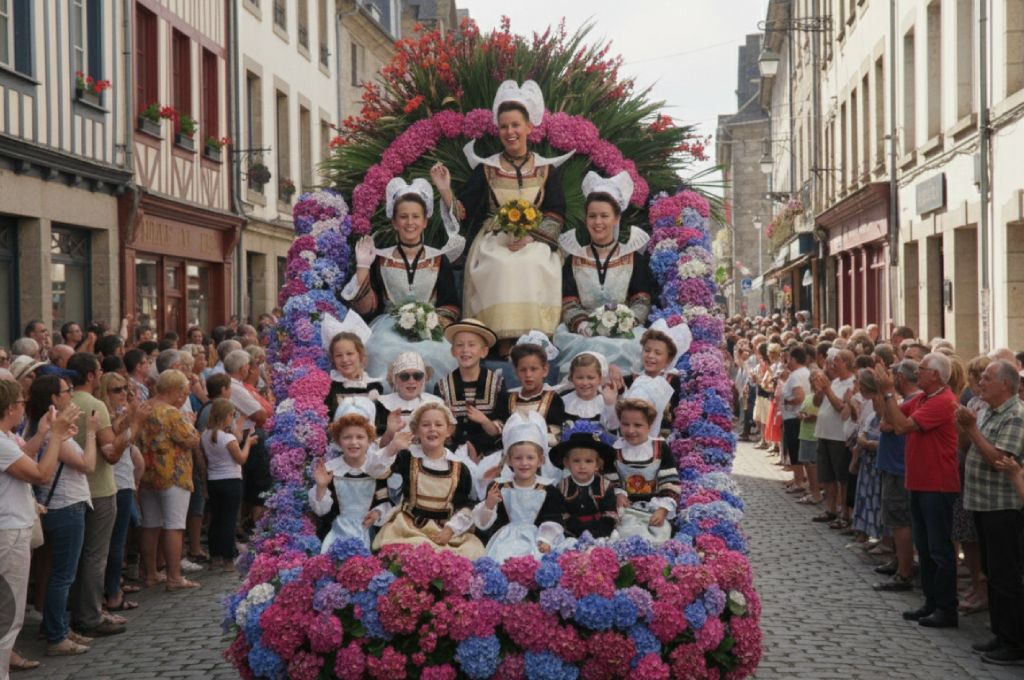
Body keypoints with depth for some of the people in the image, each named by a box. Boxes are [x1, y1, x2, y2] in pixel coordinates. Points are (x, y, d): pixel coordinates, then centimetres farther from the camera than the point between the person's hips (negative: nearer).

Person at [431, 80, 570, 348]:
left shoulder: (547, 170, 12)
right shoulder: (486, 169, 13)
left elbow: (556, 217, 4)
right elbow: (462, 212, 7)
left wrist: (529, 236, -13)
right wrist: (445, 190, -10)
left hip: (535, 244, 0)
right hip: (492, 243, 0)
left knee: (531, 266, -33)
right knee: (501, 267, -32)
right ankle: (504, 346, -30)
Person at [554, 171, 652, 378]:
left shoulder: (634, 257, 13)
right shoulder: (574, 258, 17)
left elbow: (641, 301, 3)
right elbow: (569, 303, 5)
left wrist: (626, 322, -18)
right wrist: (582, 325, -16)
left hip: (625, 332, -1)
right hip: (584, 333, 1)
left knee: (624, 347, -33)